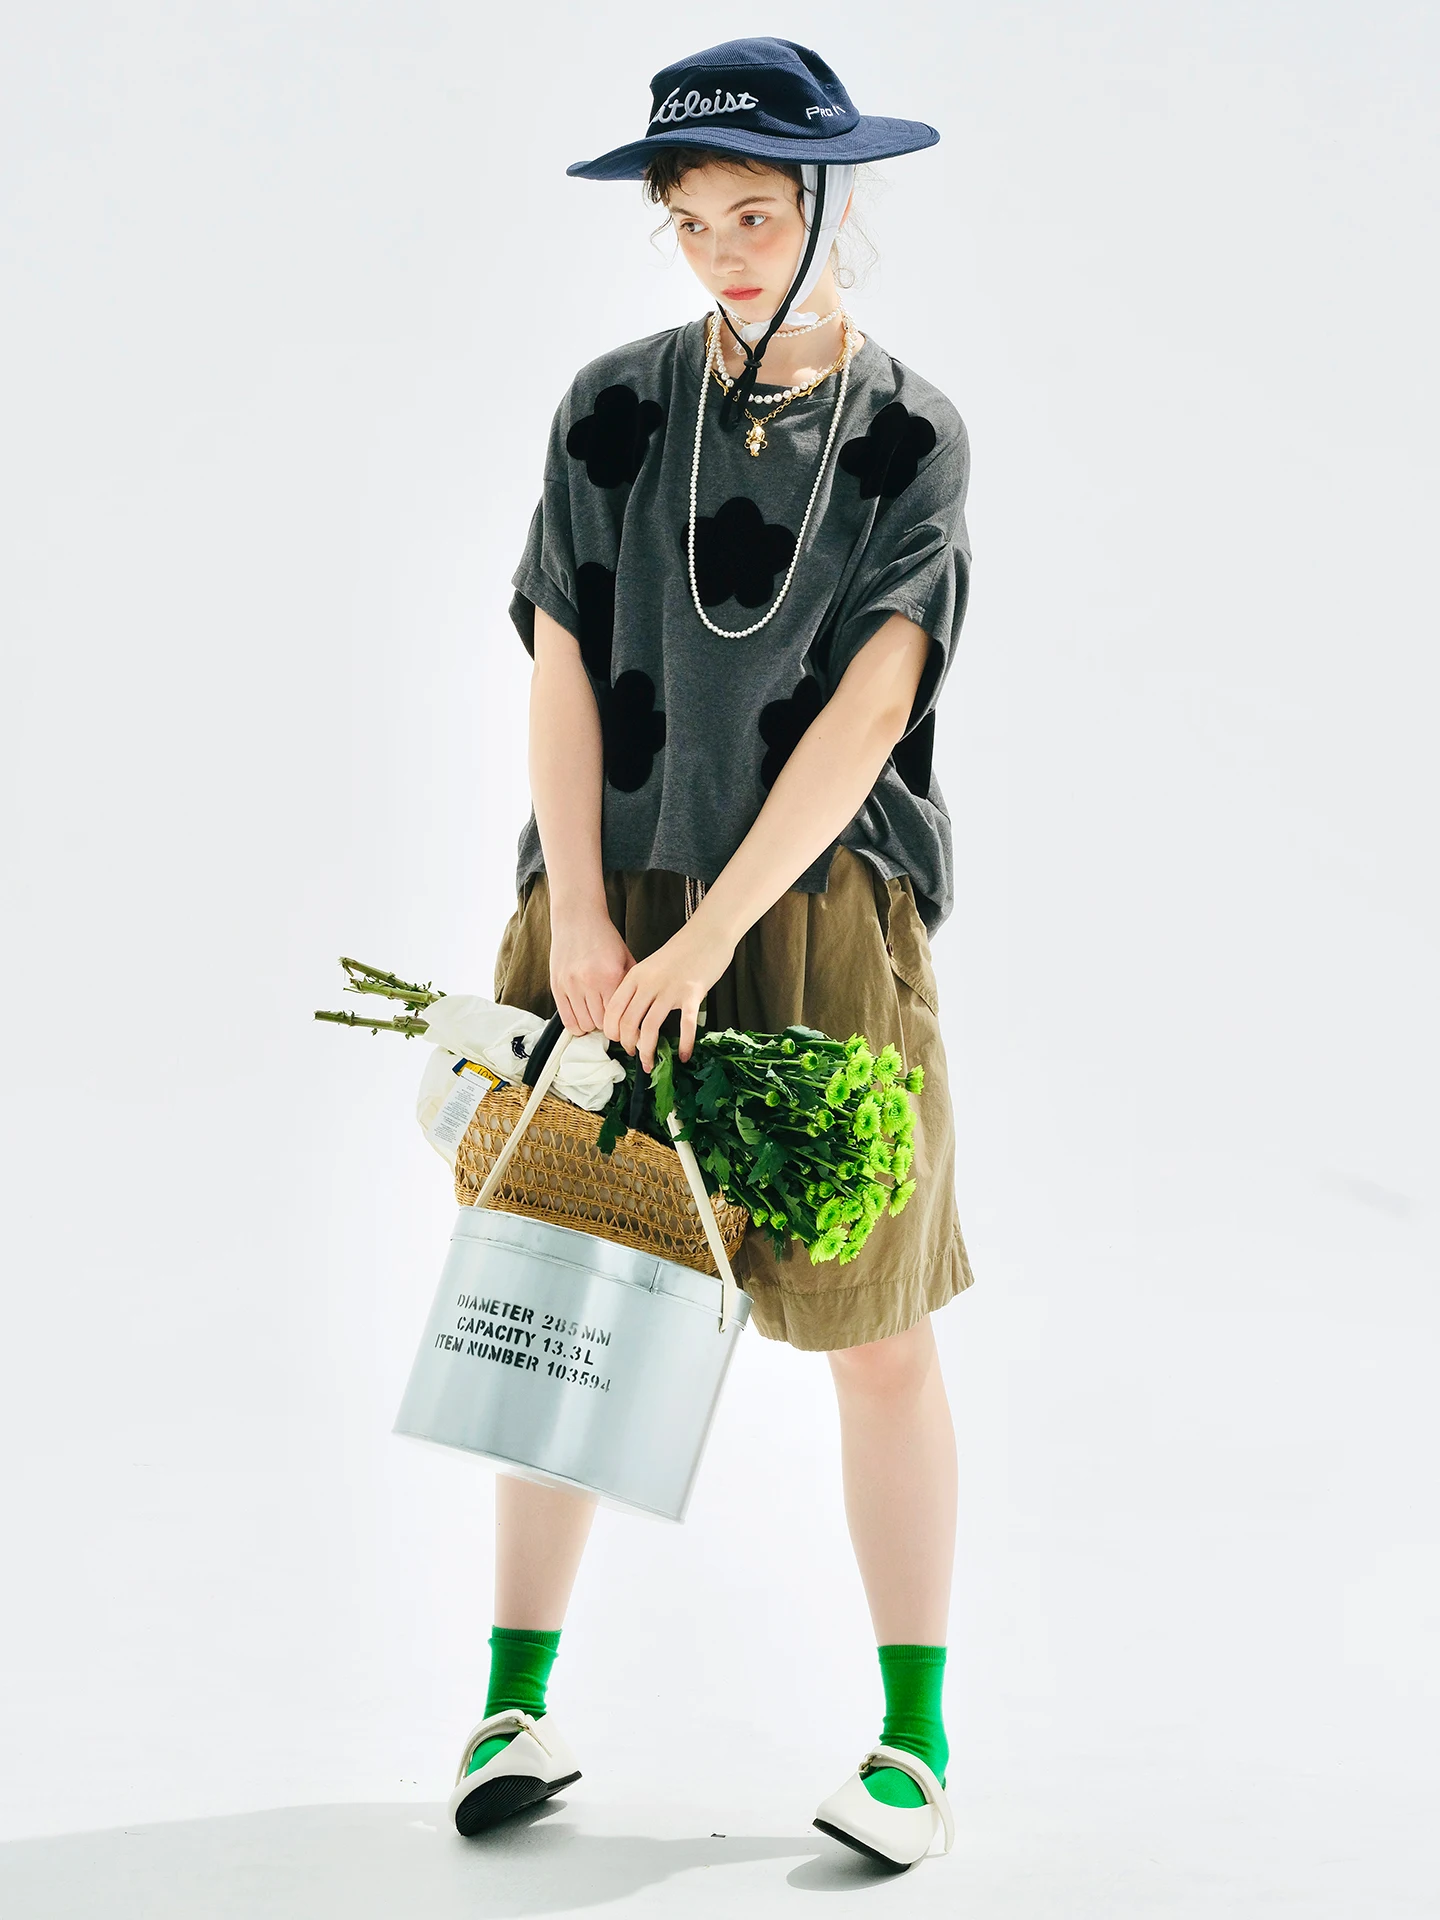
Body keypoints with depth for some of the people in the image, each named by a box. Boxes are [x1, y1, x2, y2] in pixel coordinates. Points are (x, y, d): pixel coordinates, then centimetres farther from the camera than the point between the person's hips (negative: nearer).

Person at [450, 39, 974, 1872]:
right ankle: (519, 1700, 18)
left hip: (824, 914, -1)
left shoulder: (912, 436, -2)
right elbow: (562, 672, -1)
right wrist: (581, 921, -11)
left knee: (877, 1332, 1)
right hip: (603, 908, 2)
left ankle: (915, 1727, 14)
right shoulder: (613, 408, 2)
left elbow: (868, 710, -10)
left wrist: (708, 936, -17)